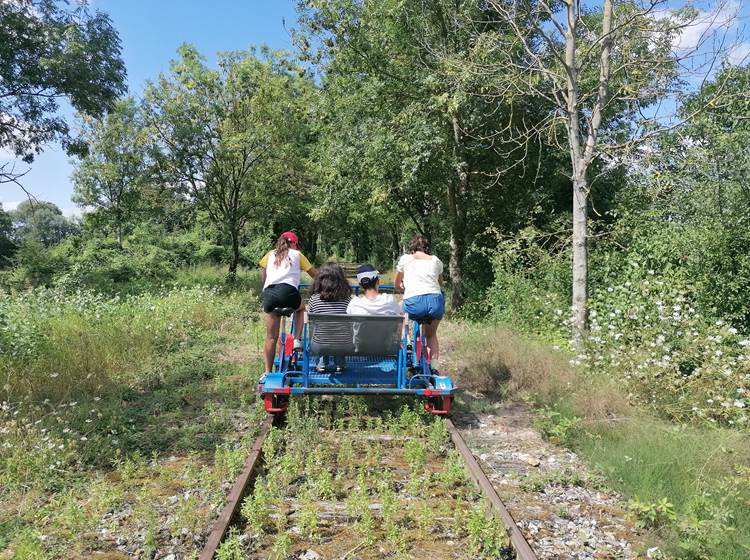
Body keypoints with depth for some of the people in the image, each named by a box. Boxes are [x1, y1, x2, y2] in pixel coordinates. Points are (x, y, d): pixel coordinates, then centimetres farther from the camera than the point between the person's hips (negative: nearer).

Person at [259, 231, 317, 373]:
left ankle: (267, 372, 9)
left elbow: (263, 277, 28)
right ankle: (297, 339, 16)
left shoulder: (270, 254, 27)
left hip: (269, 293, 2)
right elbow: (314, 274, 27)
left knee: (271, 338, 12)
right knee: (301, 308, 34)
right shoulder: (297, 254, 22)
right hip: (287, 291, -2)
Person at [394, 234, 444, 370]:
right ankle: (433, 368, 23)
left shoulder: (405, 259, 17)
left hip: (413, 302, -3)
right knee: (431, 335, 29)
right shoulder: (436, 260, 22)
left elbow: (397, 285, 28)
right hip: (436, 301, 3)